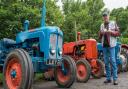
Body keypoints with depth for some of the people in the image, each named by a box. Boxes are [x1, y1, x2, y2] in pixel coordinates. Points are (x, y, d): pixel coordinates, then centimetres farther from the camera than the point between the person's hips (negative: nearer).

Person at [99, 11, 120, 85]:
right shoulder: (102, 25, 16)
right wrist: (101, 33, -2)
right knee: (106, 62, 6)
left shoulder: (113, 23, 4)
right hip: (104, 45, 5)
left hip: (111, 45, -4)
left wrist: (111, 32, -16)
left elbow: (118, 33, -1)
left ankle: (115, 79, -1)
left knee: (113, 61, -8)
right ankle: (108, 78, 14)